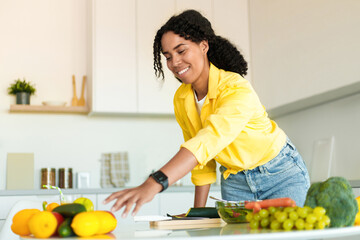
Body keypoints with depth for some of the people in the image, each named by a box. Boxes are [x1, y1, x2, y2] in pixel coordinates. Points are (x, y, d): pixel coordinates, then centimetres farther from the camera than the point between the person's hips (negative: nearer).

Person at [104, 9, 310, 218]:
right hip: (235, 180, 5)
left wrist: (154, 183, -59)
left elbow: (209, 140, -47)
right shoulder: (181, 99, -8)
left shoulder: (237, 90, -31)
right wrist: (198, 212, -3)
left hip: (280, 174, -4)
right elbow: (198, 153, 1)